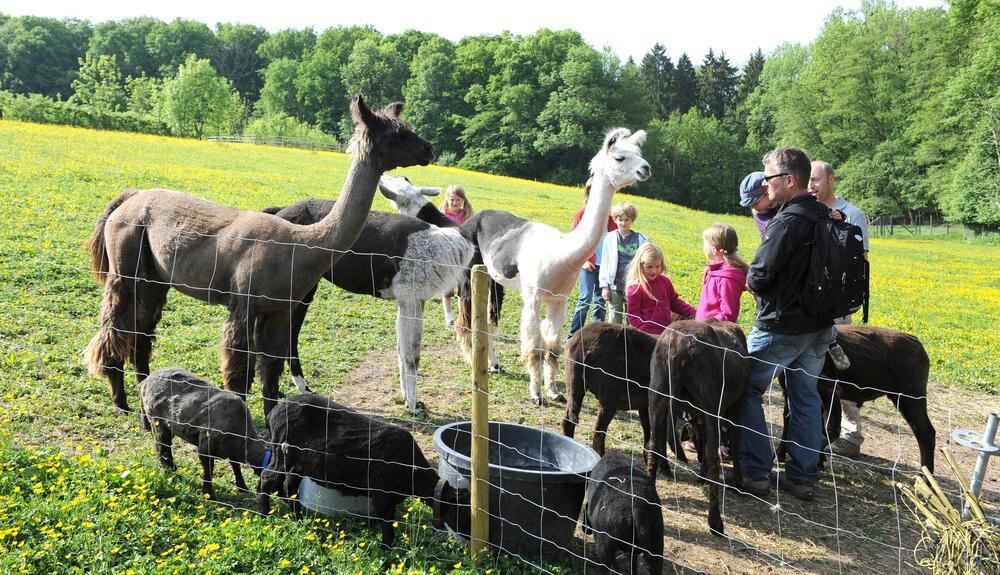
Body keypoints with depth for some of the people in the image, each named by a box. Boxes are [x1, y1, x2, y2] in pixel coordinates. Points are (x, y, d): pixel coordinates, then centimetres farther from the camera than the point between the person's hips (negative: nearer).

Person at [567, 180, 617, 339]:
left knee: (601, 300, 7)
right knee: (585, 297, -8)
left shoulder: (609, 215, 9)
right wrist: (582, 260, -7)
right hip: (588, 263, -3)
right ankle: (573, 334, 1)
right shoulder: (581, 215, 3)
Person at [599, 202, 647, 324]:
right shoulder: (610, 238, 0)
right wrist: (604, 286, -1)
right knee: (616, 318, 8)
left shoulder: (640, 239, 0)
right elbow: (604, 263, 2)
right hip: (615, 286, 0)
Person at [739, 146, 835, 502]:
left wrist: (753, 282, 0)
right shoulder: (826, 218, 6)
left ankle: (755, 473, 8)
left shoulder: (786, 222, -21)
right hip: (819, 326, 8)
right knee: (805, 398, 14)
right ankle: (803, 476, 21)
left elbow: (759, 276, -20)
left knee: (747, 390, 5)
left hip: (781, 326, -8)